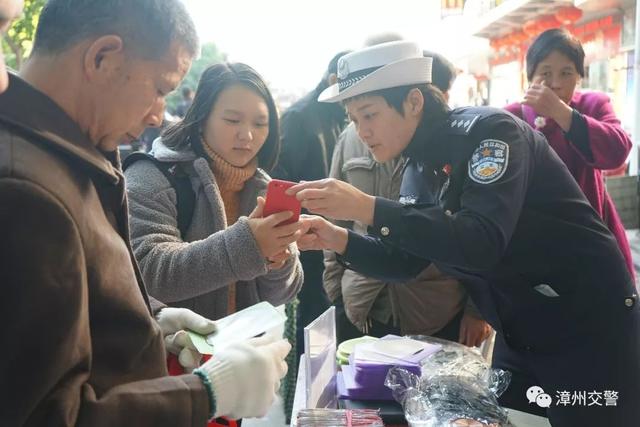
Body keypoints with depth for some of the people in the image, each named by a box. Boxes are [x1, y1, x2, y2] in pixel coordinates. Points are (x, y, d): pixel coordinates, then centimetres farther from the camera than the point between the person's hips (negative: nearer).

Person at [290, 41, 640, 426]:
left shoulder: (489, 131, -21)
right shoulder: (420, 171, 3)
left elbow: (481, 243, -34)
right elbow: (406, 260, 5)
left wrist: (367, 208, -38)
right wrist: (339, 240, -12)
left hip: (589, 327, -7)